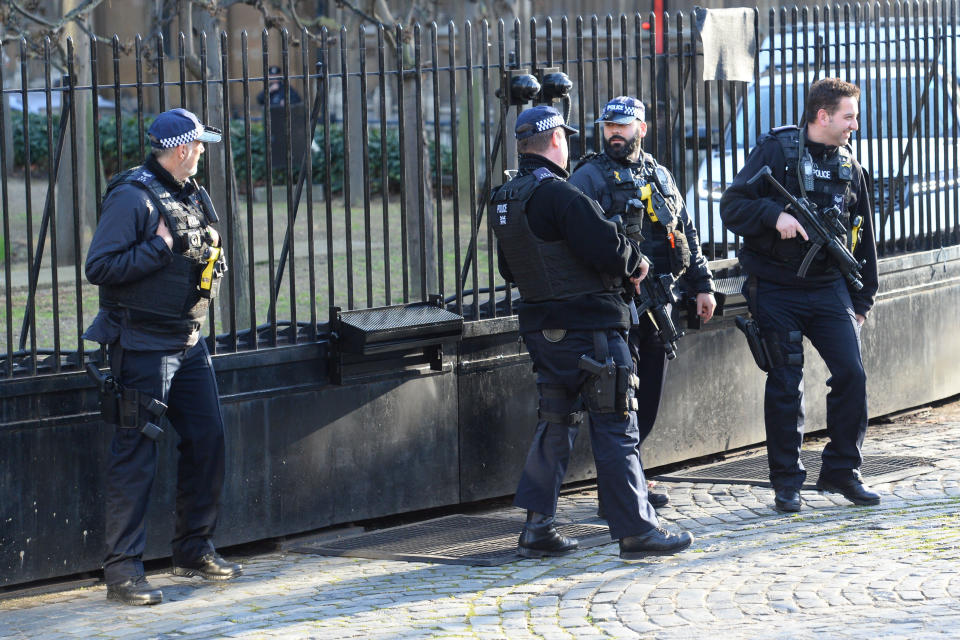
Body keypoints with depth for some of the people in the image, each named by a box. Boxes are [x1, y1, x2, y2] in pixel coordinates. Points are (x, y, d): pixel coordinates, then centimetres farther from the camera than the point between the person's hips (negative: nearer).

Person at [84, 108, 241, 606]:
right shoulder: (132, 197, -14)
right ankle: (122, 570, -4)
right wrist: (161, 247, -21)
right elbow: (99, 267, -20)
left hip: (187, 341, 9)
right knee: (136, 453, -7)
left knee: (207, 439, 11)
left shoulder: (191, 196, 13)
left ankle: (194, 549, 24)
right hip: (143, 345, -9)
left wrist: (209, 254, 6)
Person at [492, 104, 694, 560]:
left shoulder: (505, 202, 9)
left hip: (540, 328, 8)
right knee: (615, 427, -3)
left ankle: (537, 527, 16)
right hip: (587, 326, -8)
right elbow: (607, 246, -22)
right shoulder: (558, 195, -18)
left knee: (555, 422, 17)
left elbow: (509, 269, 19)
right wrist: (637, 262, -2)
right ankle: (636, 530, -1)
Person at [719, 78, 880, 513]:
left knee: (851, 374, -6)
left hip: (829, 288, 4)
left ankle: (842, 471, 9)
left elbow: (862, 237, 17)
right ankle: (786, 481, 11)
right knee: (785, 386, 0)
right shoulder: (777, 150, -5)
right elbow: (731, 206, -9)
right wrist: (775, 215, -25)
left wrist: (861, 299, 14)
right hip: (777, 291, -4)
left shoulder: (849, 167, 10)